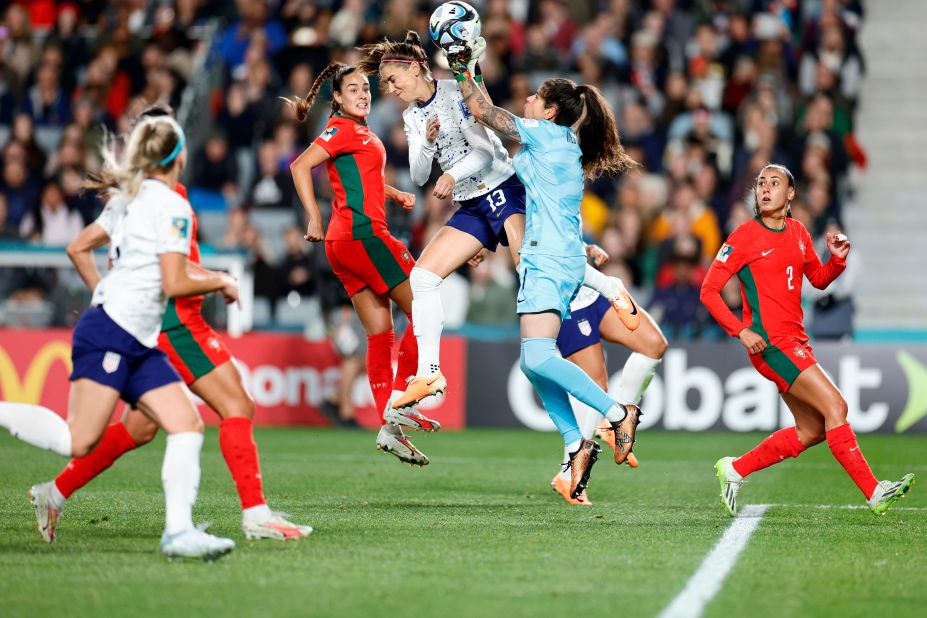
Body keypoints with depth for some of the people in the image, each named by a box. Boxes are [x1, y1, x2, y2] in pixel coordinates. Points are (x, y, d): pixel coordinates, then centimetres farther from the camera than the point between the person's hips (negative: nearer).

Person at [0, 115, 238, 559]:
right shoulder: (172, 206, -9)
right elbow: (174, 285, -13)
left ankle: (179, 530, -12)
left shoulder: (131, 197, 18)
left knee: (188, 426, -3)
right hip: (110, 334, -10)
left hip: (139, 345, 10)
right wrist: (220, 283, 2)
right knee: (79, 442, -14)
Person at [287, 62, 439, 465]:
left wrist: (396, 195, 18)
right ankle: (399, 400, -6)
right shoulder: (344, 130, -9)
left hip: (344, 244, 9)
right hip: (363, 233, -9)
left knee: (380, 334, 7)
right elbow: (300, 166, -18)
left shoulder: (361, 132, 19)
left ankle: (389, 427, 6)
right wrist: (314, 219, -20)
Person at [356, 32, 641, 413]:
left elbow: (485, 151, -14)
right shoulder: (412, 117, 13)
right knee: (421, 276, -4)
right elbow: (418, 177, 8)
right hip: (472, 207, 7)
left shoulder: (458, 92, -8)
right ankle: (429, 374, -2)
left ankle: (613, 291, -9)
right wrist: (426, 142, -10)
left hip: (505, 189, -7)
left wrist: (453, 174, -31)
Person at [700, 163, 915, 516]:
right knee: (834, 405, -17)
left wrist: (837, 259, 2)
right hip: (769, 341, -8)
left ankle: (734, 469, 20)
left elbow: (818, 279, 24)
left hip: (795, 341, 8)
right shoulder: (744, 237, -7)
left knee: (812, 430, 8)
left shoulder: (798, 232, 12)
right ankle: (874, 493, -16)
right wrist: (742, 331, -18)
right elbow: (709, 290, -7)